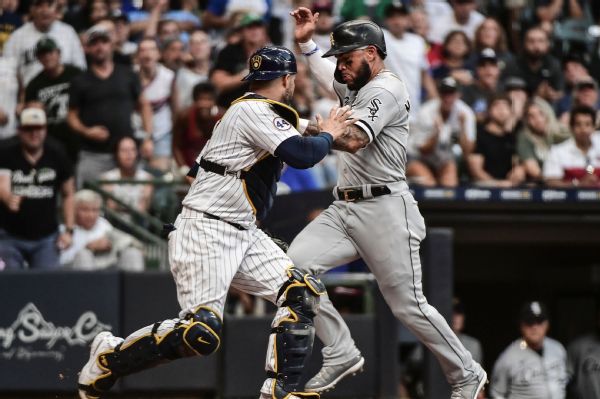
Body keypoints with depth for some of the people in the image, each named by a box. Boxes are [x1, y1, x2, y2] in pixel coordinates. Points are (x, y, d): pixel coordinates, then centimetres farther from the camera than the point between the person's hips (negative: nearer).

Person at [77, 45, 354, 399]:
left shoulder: (260, 113, 17)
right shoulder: (253, 111, -13)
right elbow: (302, 155, -21)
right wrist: (328, 135, -4)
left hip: (245, 234, 10)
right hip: (206, 232, -10)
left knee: (303, 294, -3)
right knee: (201, 331, -19)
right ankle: (108, 357, 0)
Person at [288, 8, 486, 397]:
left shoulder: (386, 89, -11)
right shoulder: (358, 88, 18)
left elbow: (353, 140, -26)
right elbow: (330, 76, 42)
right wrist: (306, 42, 28)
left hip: (384, 210, -9)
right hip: (345, 209, 9)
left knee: (409, 305, -7)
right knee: (295, 265, -11)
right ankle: (341, 354, -2)